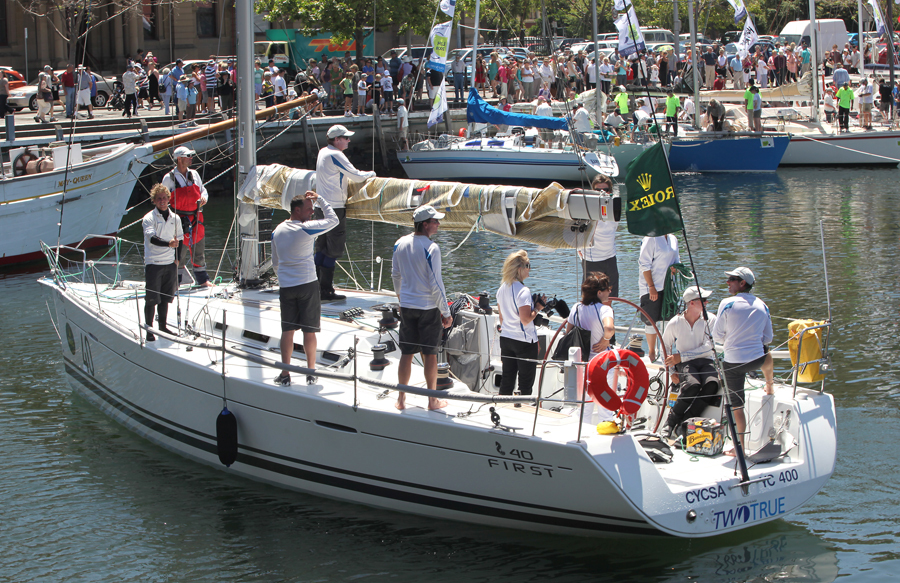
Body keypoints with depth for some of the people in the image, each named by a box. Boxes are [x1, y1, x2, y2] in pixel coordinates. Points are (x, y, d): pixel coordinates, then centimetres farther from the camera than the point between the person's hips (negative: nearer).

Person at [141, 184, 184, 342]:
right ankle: (149, 330, 1)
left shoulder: (175, 218, 9)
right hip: (153, 263, -5)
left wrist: (177, 258, 9)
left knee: (165, 298, 11)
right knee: (151, 299, -5)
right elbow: (152, 238, -23)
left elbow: (179, 239, 21)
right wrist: (168, 243, -39)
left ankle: (163, 326, 23)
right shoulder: (149, 218, -7)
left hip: (170, 263, 5)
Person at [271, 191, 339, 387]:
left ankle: (285, 374, 6)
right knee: (309, 330, 4)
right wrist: (320, 199, 7)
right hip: (307, 284, -4)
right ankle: (311, 372, 11)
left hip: (285, 287, 4)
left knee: (287, 330, 6)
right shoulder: (306, 229, -11)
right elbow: (333, 220, -1)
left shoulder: (277, 231, 7)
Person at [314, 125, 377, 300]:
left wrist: (361, 175, 18)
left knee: (322, 248, 14)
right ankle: (326, 290, -3)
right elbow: (356, 176, -14)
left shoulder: (322, 152, 12)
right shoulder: (335, 155, -16)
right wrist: (370, 174, 6)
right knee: (333, 249, -4)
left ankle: (317, 287, 18)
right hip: (335, 207, -9)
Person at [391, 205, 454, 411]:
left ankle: (401, 399, 18)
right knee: (430, 355, 6)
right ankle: (433, 400, 14)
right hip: (428, 308, -5)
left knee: (406, 354, 12)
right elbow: (436, 284, -16)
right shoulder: (431, 248, -17)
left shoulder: (400, 243, 1)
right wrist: (446, 313, -9)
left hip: (406, 307, 5)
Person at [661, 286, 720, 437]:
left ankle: (685, 423, -26)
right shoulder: (675, 323, 2)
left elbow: (708, 347, -8)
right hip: (684, 364, -1)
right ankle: (671, 422, -18)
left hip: (705, 362, 2)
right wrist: (671, 371, 3)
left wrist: (681, 356, -15)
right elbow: (665, 348, 15)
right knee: (693, 385, -36)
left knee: (712, 384, -34)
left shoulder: (710, 320, 1)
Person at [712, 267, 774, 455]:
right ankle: (770, 387, 66)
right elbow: (768, 338, 9)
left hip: (733, 362, -4)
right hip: (757, 359, 4)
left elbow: (717, 335, -5)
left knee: (737, 405, 5)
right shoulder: (762, 305, 2)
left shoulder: (727, 304, -11)